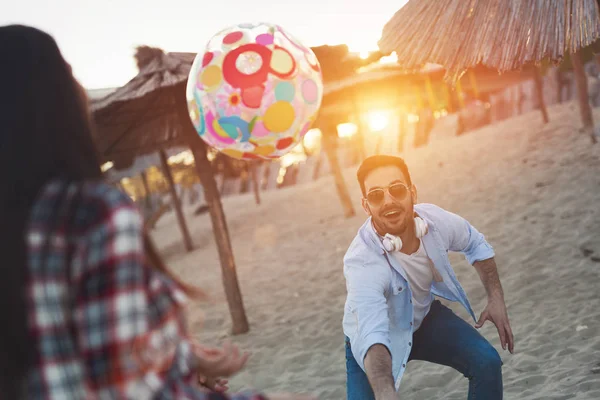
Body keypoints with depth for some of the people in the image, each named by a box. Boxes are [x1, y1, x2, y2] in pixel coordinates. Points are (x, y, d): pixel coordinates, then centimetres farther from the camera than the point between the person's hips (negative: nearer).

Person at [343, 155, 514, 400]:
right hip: (374, 343, -4)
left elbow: (475, 244, 2)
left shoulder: (435, 220, -24)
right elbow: (372, 334, -56)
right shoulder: (361, 262, -40)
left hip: (425, 317, 4)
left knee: (486, 362, -15)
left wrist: (496, 299, -7)